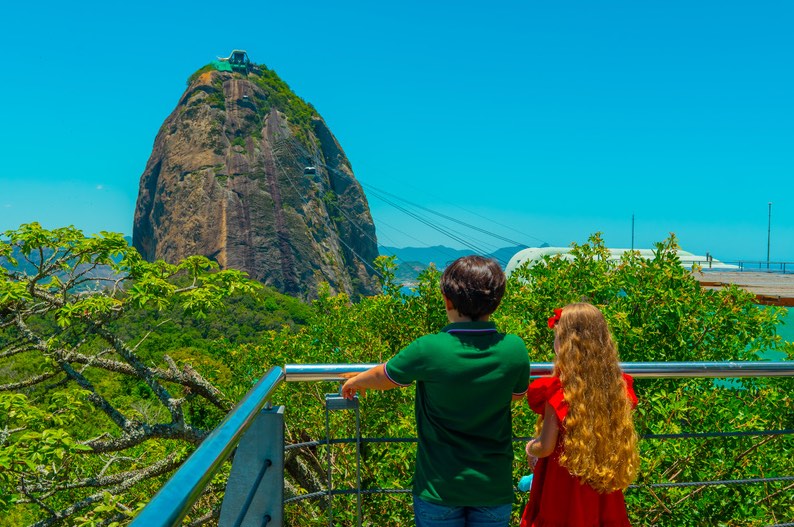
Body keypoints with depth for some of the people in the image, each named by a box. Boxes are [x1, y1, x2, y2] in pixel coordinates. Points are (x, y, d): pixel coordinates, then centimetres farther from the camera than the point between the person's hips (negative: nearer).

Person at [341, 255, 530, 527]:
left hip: (440, 487, -2)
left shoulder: (427, 350, -21)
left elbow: (383, 377, -1)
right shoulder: (515, 349, -13)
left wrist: (354, 382, 20)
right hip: (495, 488, 2)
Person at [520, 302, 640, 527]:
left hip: (563, 485, -5)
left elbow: (545, 448, -15)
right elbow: (619, 440, 5)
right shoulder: (617, 386, -6)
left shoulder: (558, 392, -20)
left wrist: (530, 448, 6)